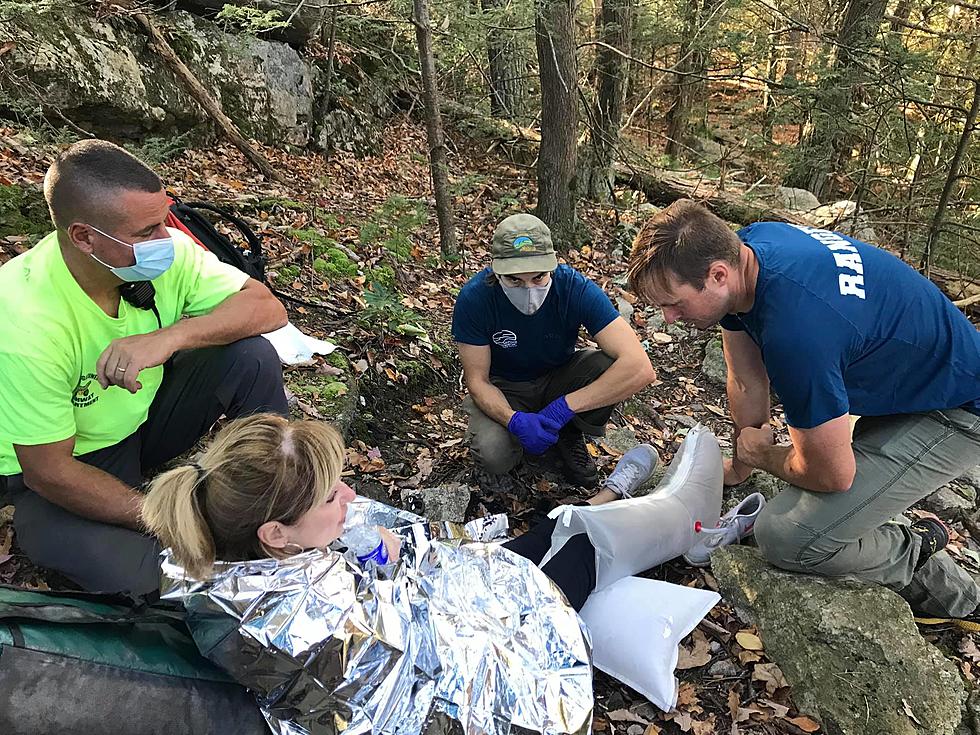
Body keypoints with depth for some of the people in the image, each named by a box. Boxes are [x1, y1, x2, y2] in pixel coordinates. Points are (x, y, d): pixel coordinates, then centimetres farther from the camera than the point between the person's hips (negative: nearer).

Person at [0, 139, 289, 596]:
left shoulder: (162, 251, -19)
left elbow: (267, 308, -22)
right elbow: (47, 471, -26)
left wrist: (171, 336, -39)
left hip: (143, 415, 5)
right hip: (65, 463, -4)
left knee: (251, 357, -20)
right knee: (129, 572, -31)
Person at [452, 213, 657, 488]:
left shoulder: (575, 287, -28)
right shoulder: (474, 297, -26)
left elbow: (641, 369, -35)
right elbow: (477, 380, -18)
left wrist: (564, 406, -39)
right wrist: (514, 420, -38)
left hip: (559, 377, 1)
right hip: (504, 387, -1)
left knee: (608, 367, -31)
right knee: (493, 455, -30)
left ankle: (570, 434, -1)